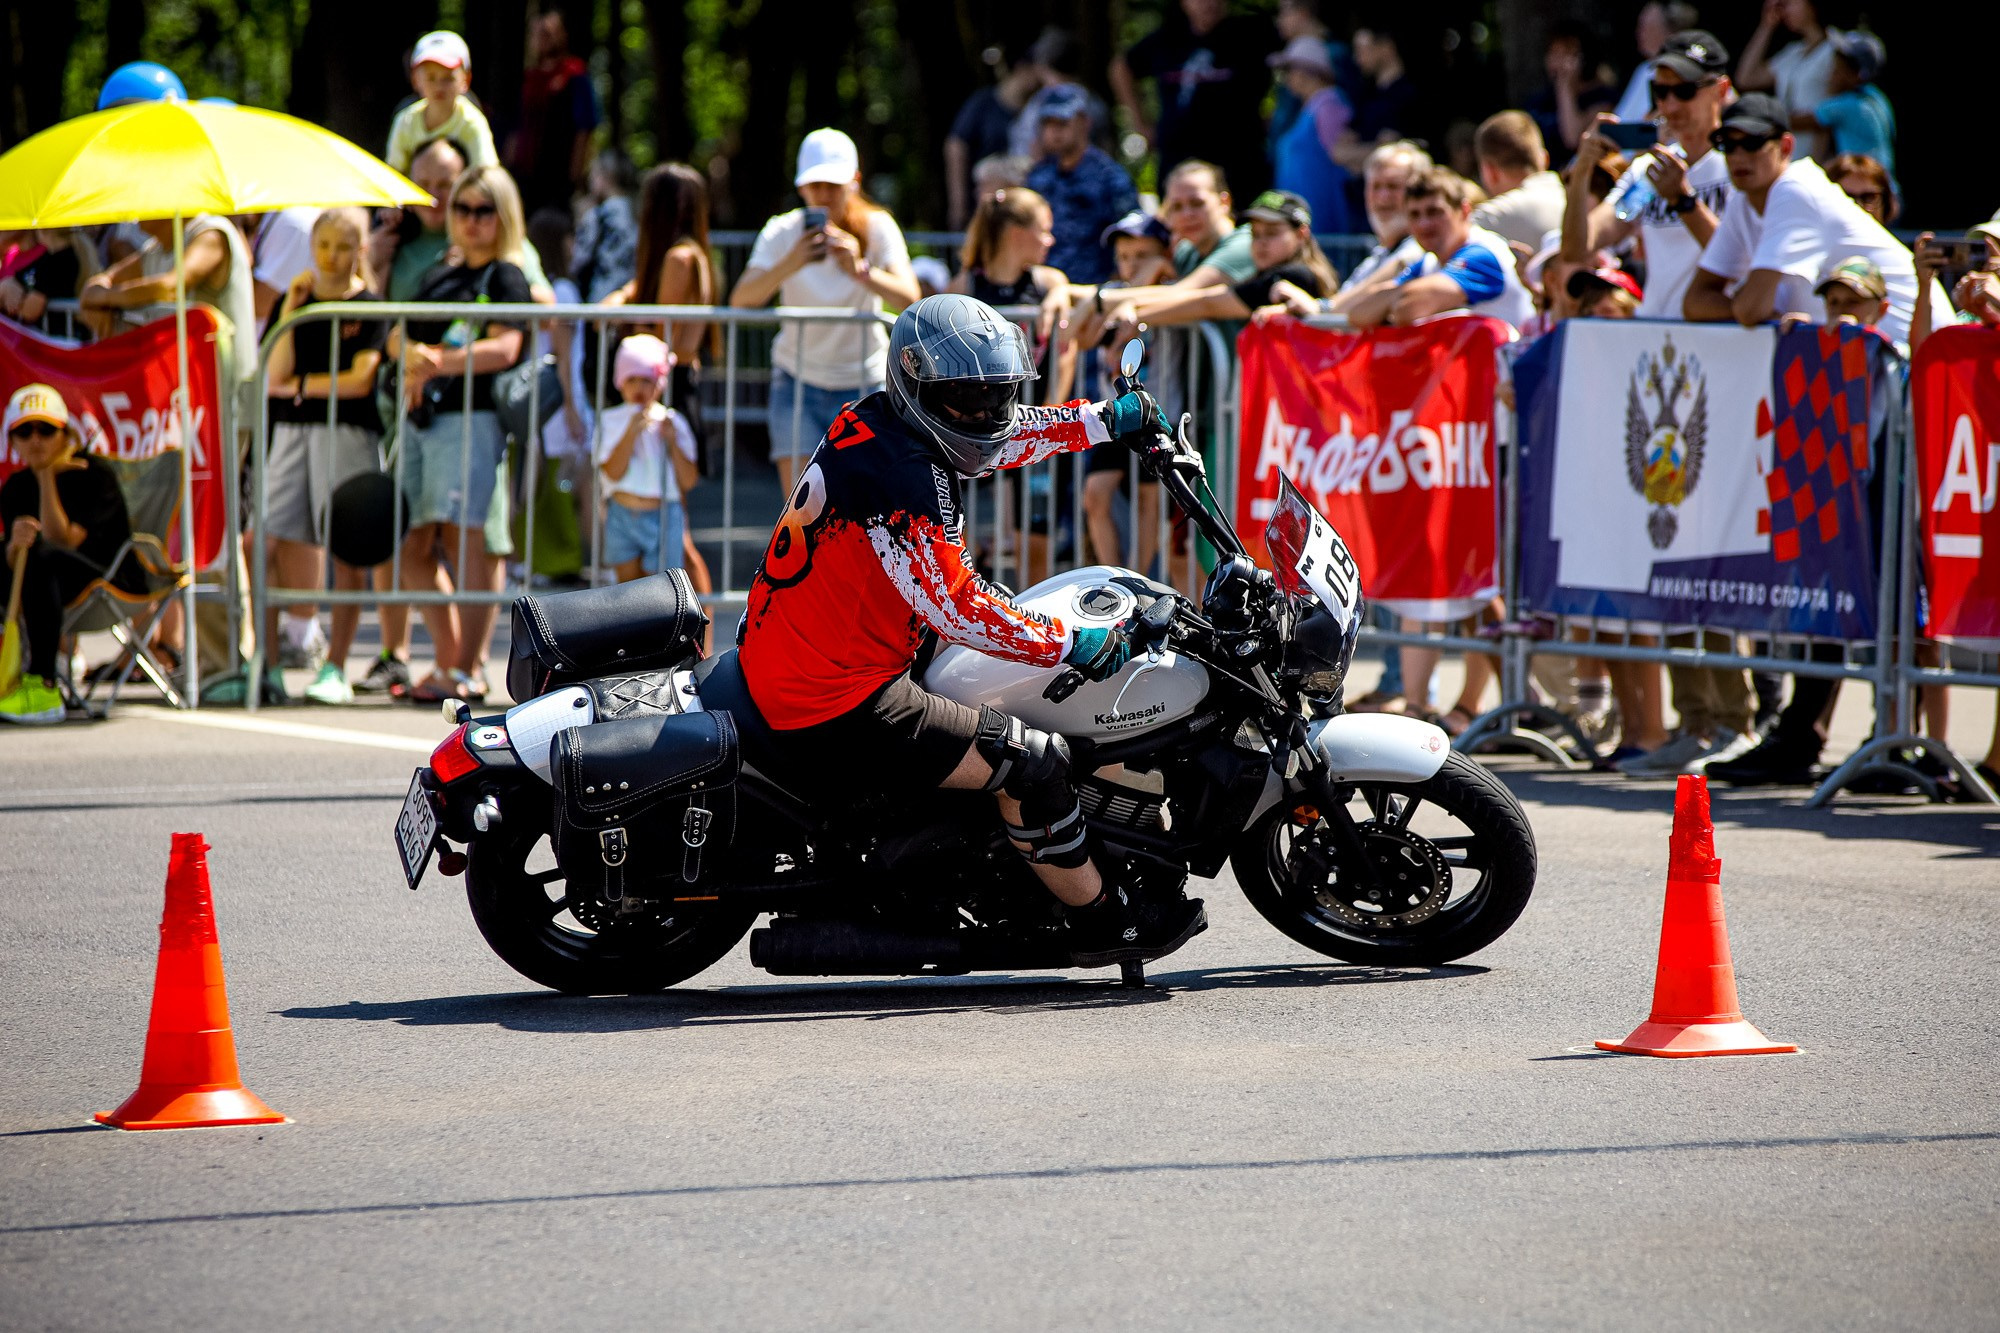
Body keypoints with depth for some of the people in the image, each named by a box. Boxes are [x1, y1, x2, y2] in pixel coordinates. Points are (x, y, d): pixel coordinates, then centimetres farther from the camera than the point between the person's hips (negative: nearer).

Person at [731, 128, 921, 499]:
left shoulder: (877, 228, -11)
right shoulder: (783, 232, -11)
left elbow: (908, 298, -27)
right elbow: (741, 301, -26)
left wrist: (860, 270, -45)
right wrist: (789, 265, -43)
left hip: (863, 384, 0)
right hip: (799, 381, 0)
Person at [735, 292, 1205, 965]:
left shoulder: (882, 423, 6)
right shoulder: (901, 474, -24)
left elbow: (1012, 431, 24)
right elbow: (955, 606, -24)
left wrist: (1112, 417, 27)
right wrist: (1076, 646, -16)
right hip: (839, 709, -11)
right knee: (1031, 761, -11)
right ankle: (1100, 924, 4)